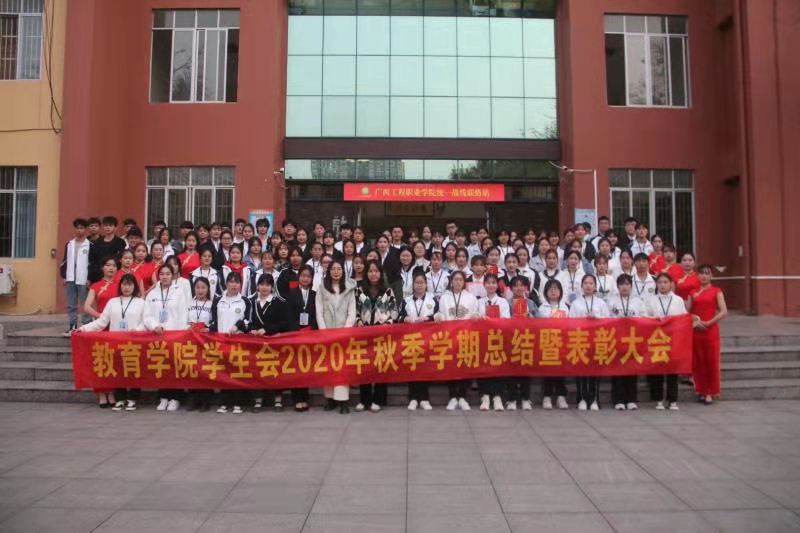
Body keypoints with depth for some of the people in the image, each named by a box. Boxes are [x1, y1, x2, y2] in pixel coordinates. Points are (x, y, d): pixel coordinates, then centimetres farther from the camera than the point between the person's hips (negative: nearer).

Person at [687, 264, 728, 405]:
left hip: (711, 330, -3)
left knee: (711, 362, 0)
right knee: (697, 362, 5)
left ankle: (710, 392, 10)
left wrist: (707, 323, -14)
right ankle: (701, 390, 17)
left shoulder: (716, 291, 1)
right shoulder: (693, 292, 11)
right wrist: (693, 319, -10)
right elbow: (686, 311, 9)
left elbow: (724, 312, -8)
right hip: (696, 330, 3)